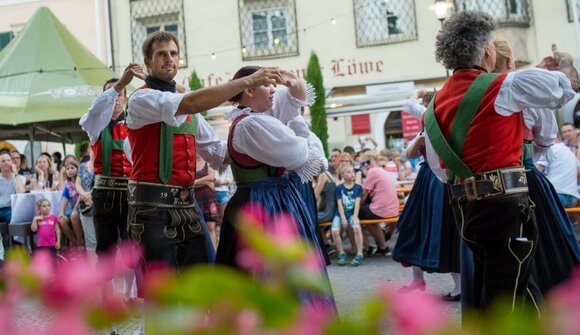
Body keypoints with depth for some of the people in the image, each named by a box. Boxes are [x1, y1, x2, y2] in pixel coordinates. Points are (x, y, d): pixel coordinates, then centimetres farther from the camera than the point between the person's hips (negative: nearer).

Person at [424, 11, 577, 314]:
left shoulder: (436, 103, 12)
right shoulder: (505, 85, -8)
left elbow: (438, 167, 15)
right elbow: (563, 90, 6)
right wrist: (564, 66, 26)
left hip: (465, 209, 8)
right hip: (503, 205, -7)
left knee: (522, 296, 17)